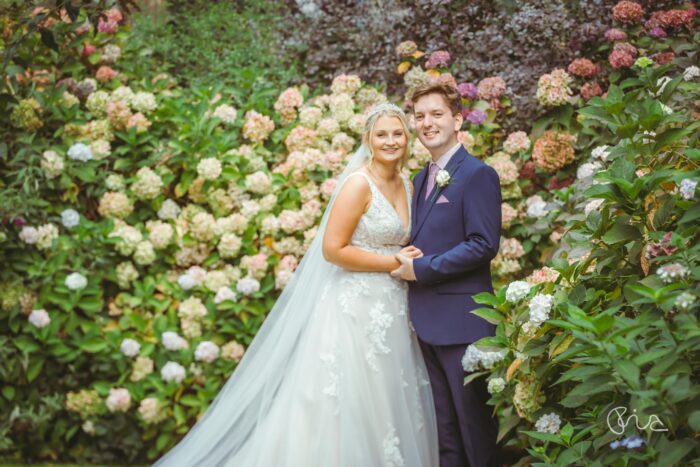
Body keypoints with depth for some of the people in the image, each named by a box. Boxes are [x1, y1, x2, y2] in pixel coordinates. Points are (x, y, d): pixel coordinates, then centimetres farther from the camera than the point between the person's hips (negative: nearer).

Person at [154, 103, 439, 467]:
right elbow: (333, 249, -18)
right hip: (355, 308, -8)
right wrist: (393, 264, -14)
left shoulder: (405, 185, 11)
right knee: (348, 407, -2)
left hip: (391, 311, 8)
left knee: (386, 405, 11)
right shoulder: (359, 183, -13)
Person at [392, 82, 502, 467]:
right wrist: (406, 262, -2)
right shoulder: (422, 179, 16)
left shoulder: (478, 175, -10)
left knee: (474, 418, 3)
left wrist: (420, 269, -17)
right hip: (427, 318, 8)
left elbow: (484, 245, -18)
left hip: (461, 318, -8)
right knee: (444, 424, 16)